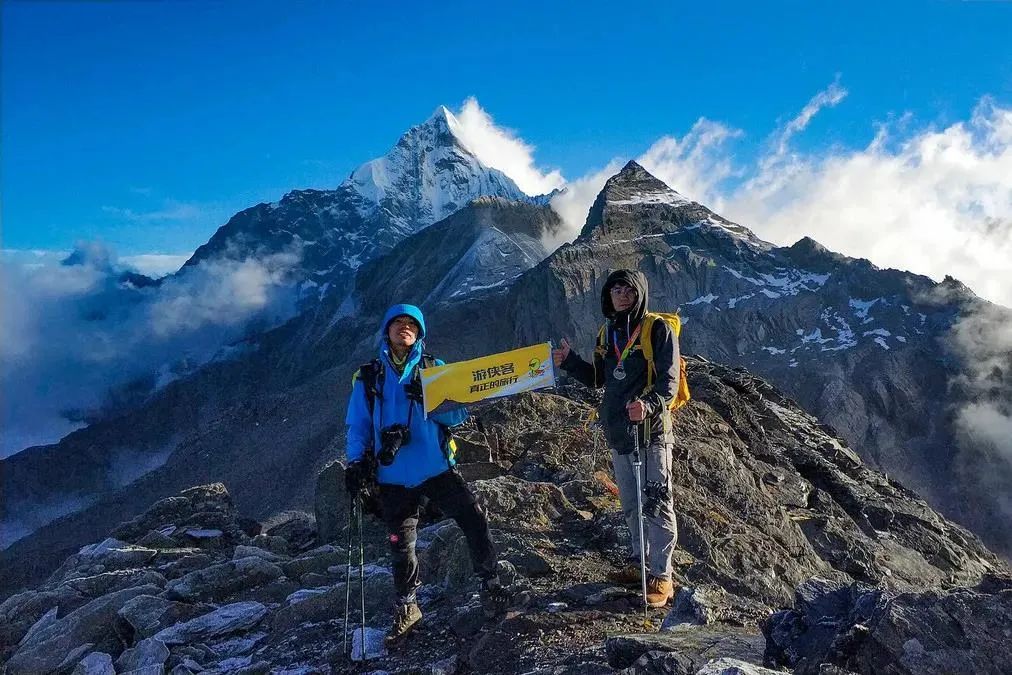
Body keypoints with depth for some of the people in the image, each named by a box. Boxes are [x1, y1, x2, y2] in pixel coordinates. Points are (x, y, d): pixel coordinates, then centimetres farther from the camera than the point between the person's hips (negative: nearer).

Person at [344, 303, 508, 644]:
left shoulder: (435, 368, 4)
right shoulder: (369, 377, 4)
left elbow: (458, 414, -2)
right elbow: (358, 426, 6)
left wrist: (428, 399, -19)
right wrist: (357, 462, -9)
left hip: (438, 469, 0)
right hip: (395, 478, 1)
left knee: (475, 521, -9)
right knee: (401, 547, 9)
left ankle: (490, 584, 14)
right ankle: (406, 608, 31)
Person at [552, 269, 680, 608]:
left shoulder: (658, 330, -8)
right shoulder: (608, 333, 14)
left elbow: (668, 381, -14)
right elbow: (598, 379, 21)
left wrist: (649, 405, -32)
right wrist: (569, 362, 8)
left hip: (650, 431, -7)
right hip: (618, 432, 7)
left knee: (656, 504, -5)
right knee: (630, 505, 17)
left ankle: (661, 577, 4)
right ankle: (640, 562, 31)